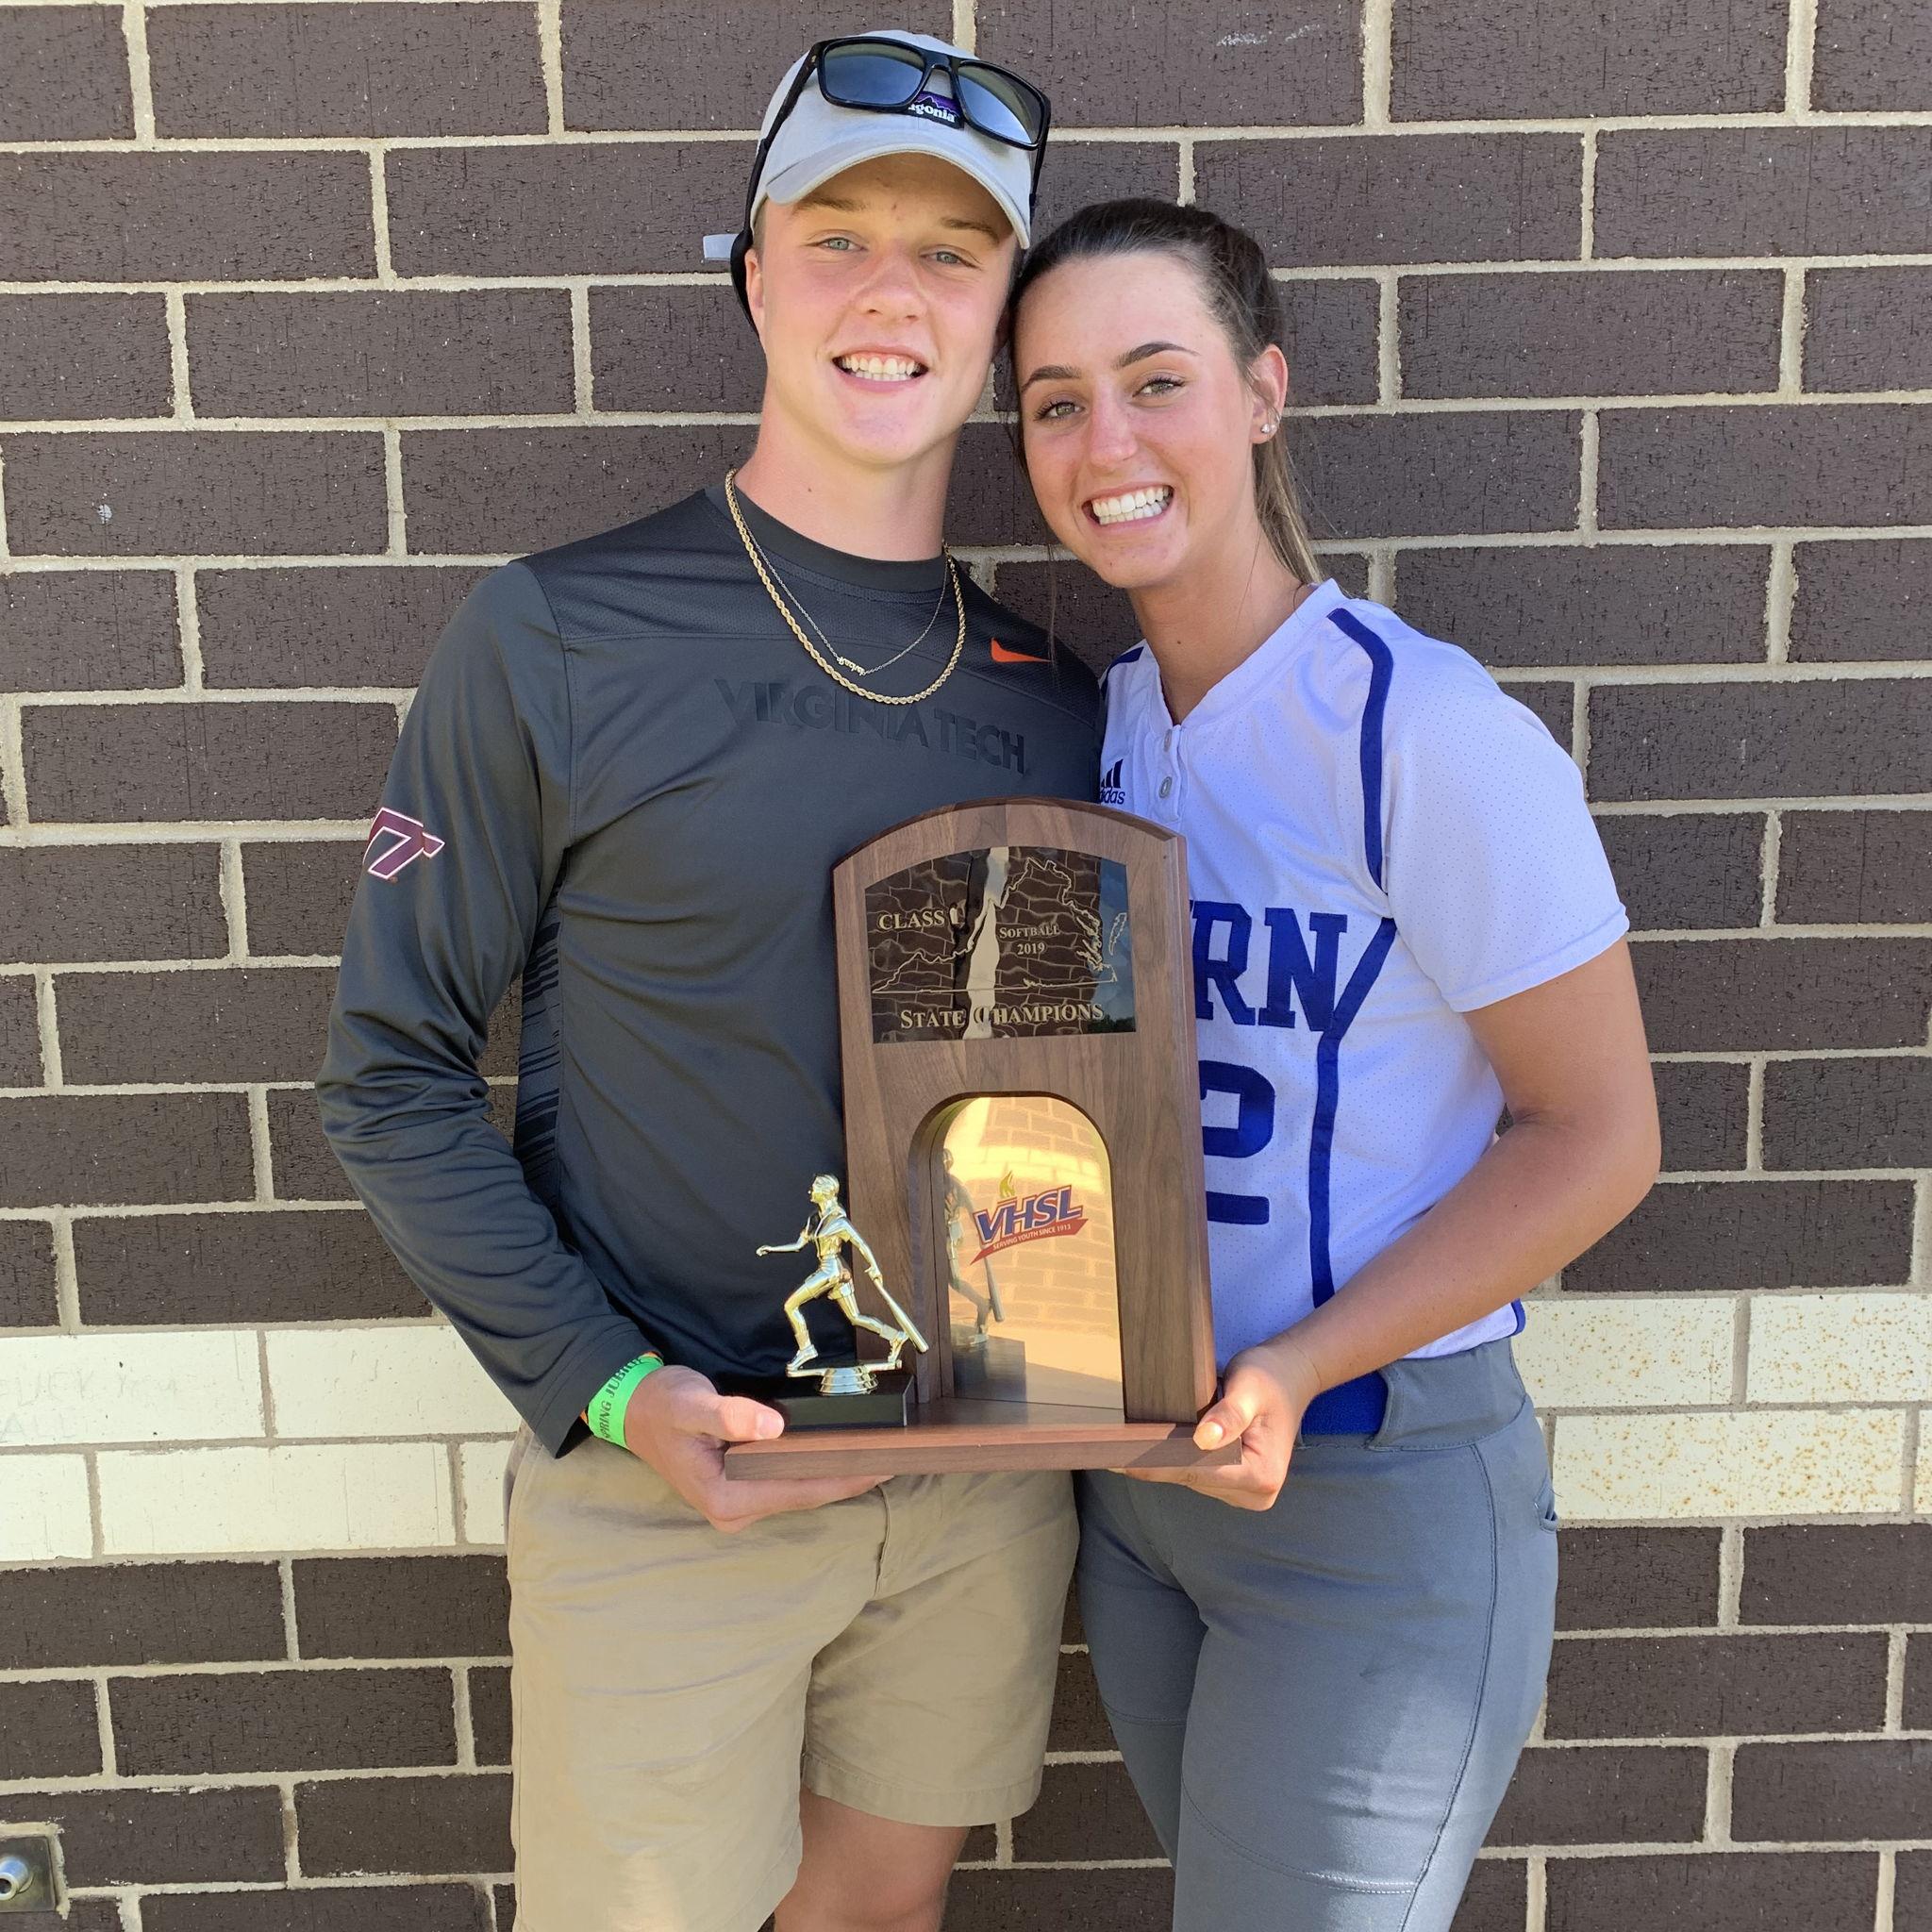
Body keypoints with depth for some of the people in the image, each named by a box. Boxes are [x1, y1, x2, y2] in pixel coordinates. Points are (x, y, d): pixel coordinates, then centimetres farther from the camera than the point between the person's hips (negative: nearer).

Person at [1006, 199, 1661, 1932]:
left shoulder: (1425, 730, -20)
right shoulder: (1099, 714, 1)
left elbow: (1596, 1134, -15)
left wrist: (1299, 1370, -23)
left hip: (1373, 1482, -6)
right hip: (1132, 1465, 7)